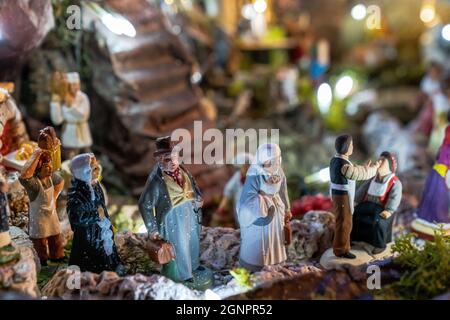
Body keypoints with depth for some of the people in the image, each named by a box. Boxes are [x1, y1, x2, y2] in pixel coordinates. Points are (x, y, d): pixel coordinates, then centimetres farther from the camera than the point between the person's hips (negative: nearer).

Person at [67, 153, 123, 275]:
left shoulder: (96, 186, 2)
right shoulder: (75, 193, -21)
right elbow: (75, 218, -28)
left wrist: (107, 227, 11)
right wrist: (96, 215, -18)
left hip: (103, 236, 7)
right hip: (87, 238, -7)